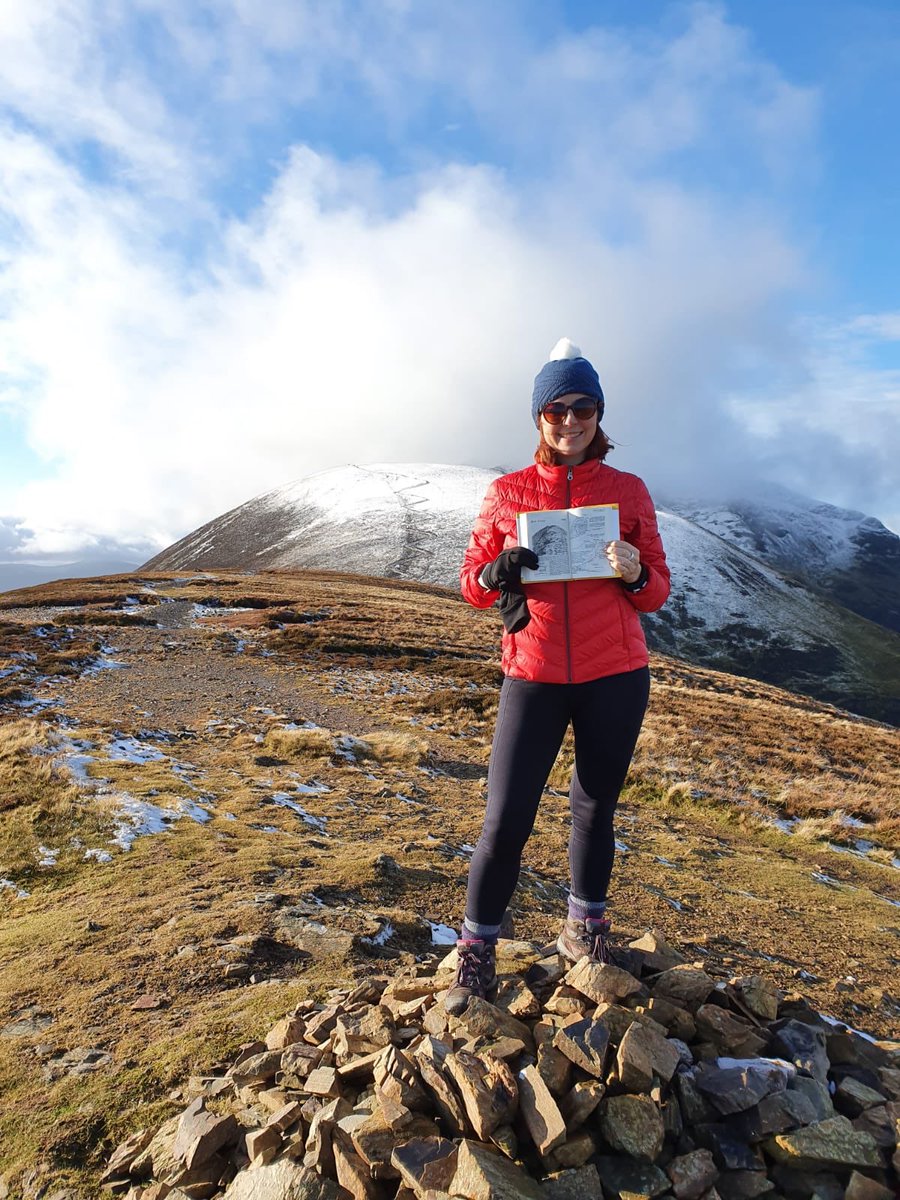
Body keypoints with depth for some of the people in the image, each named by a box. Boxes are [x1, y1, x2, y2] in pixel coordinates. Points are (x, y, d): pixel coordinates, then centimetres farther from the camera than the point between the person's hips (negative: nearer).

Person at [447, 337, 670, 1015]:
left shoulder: (628, 491, 5)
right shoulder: (507, 492, 4)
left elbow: (658, 593, 6)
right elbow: (472, 584, 6)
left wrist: (635, 573, -16)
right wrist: (498, 572, -16)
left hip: (616, 677, 1)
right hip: (534, 674, -1)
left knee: (596, 809, 14)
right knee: (505, 822, -3)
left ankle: (585, 930, 36)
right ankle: (477, 952, 18)